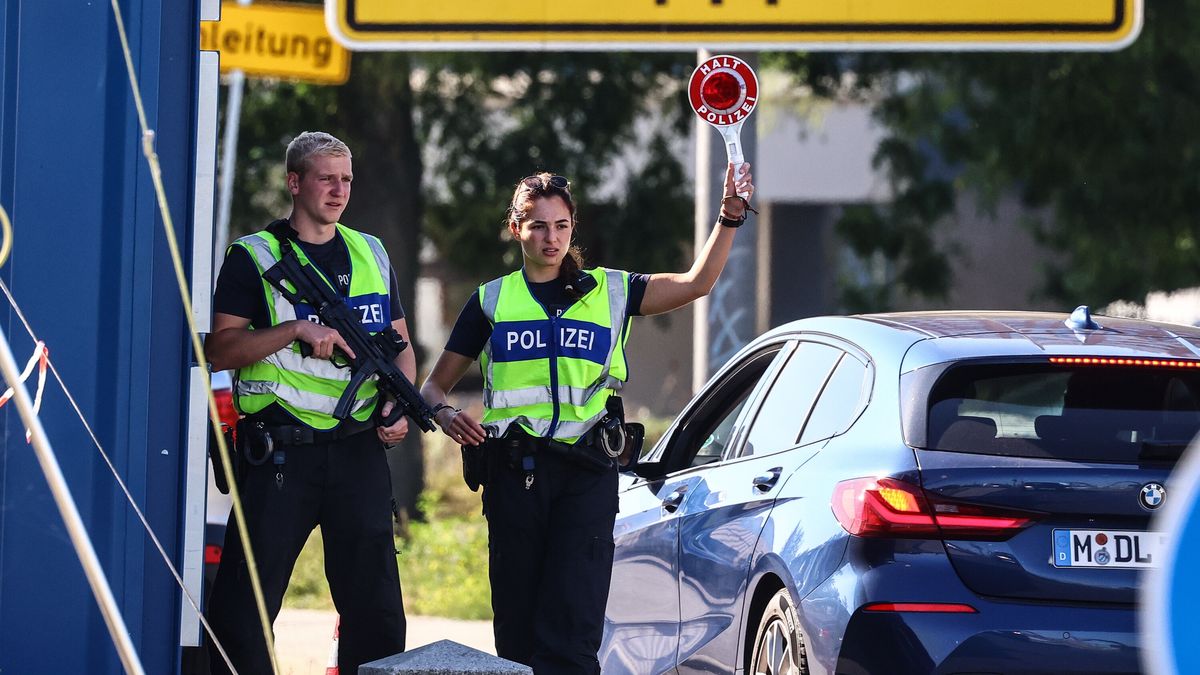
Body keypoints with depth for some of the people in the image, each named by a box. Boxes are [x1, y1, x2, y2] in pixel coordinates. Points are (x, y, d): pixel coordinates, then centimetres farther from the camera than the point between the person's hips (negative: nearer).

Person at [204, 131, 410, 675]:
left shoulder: (371, 255, 14)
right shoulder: (253, 257, 0)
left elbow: (400, 344, 18)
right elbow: (220, 350, -7)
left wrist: (400, 404, 0)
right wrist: (297, 330, -18)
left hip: (359, 450, 4)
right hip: (280, 452, -4)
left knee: (375, 600, 6)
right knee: (246, 603, -3)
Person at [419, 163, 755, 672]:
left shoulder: (609, 291, 11)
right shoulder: (493, 300, 12)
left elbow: (696, 283, -1)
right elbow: (434, 386, 14)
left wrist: (730, 215, -13)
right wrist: (445, 415, -9)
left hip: (587, 471, -1)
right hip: (514, 471, 1)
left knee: (571, 629, -12)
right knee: (517, 625, 1)